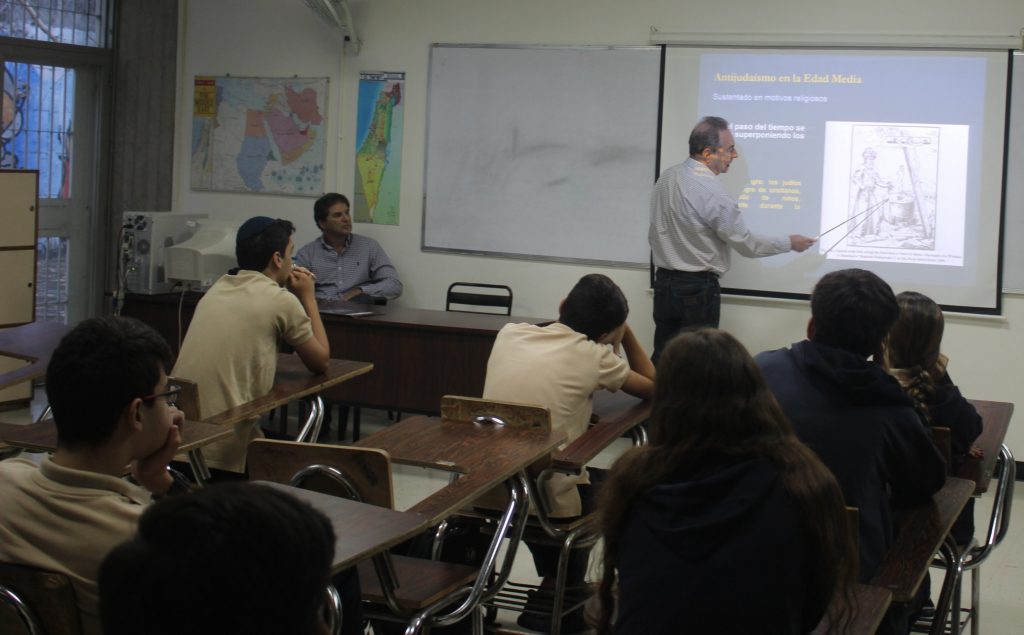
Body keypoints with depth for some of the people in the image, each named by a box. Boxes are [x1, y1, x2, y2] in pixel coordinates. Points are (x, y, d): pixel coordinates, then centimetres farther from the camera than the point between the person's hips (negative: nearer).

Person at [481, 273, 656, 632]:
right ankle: (556, 594, 29)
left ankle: (553, 592, 45)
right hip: (546, 499, -5)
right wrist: (624, 332, 16)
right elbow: (656, 389, 11)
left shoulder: (509, 333, 5)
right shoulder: (593, 356, -6)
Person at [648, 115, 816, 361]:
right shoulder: (712, 193, -20)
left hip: (663, 282, 8)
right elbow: (747, 244, -11)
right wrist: (789, 243, 2)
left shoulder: (666, 177, 4)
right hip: (697, 288, -8)